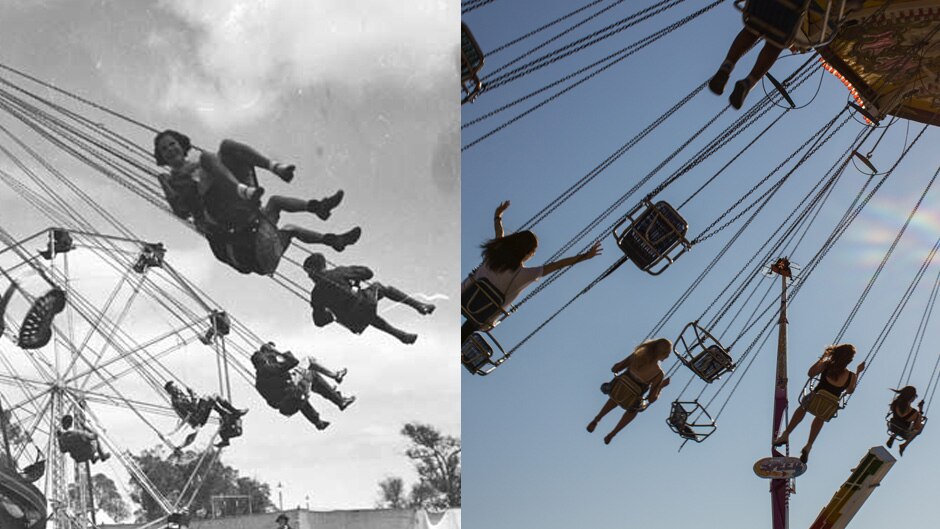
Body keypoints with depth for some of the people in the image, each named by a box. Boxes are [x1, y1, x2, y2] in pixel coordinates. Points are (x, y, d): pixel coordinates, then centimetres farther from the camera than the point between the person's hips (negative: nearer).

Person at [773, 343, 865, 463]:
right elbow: (850, 391, 15)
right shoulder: (851, 376, -7)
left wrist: (822, 358, 13)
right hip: (828, 411, 1)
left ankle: (786, 435, 31)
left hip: (813, 404, -1)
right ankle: (808, 446, 37)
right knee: (820, 418, 40)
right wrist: (858, 373, 20)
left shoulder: (826, 365, -9)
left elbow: (810, 373, 8)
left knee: (803, 406, 38)